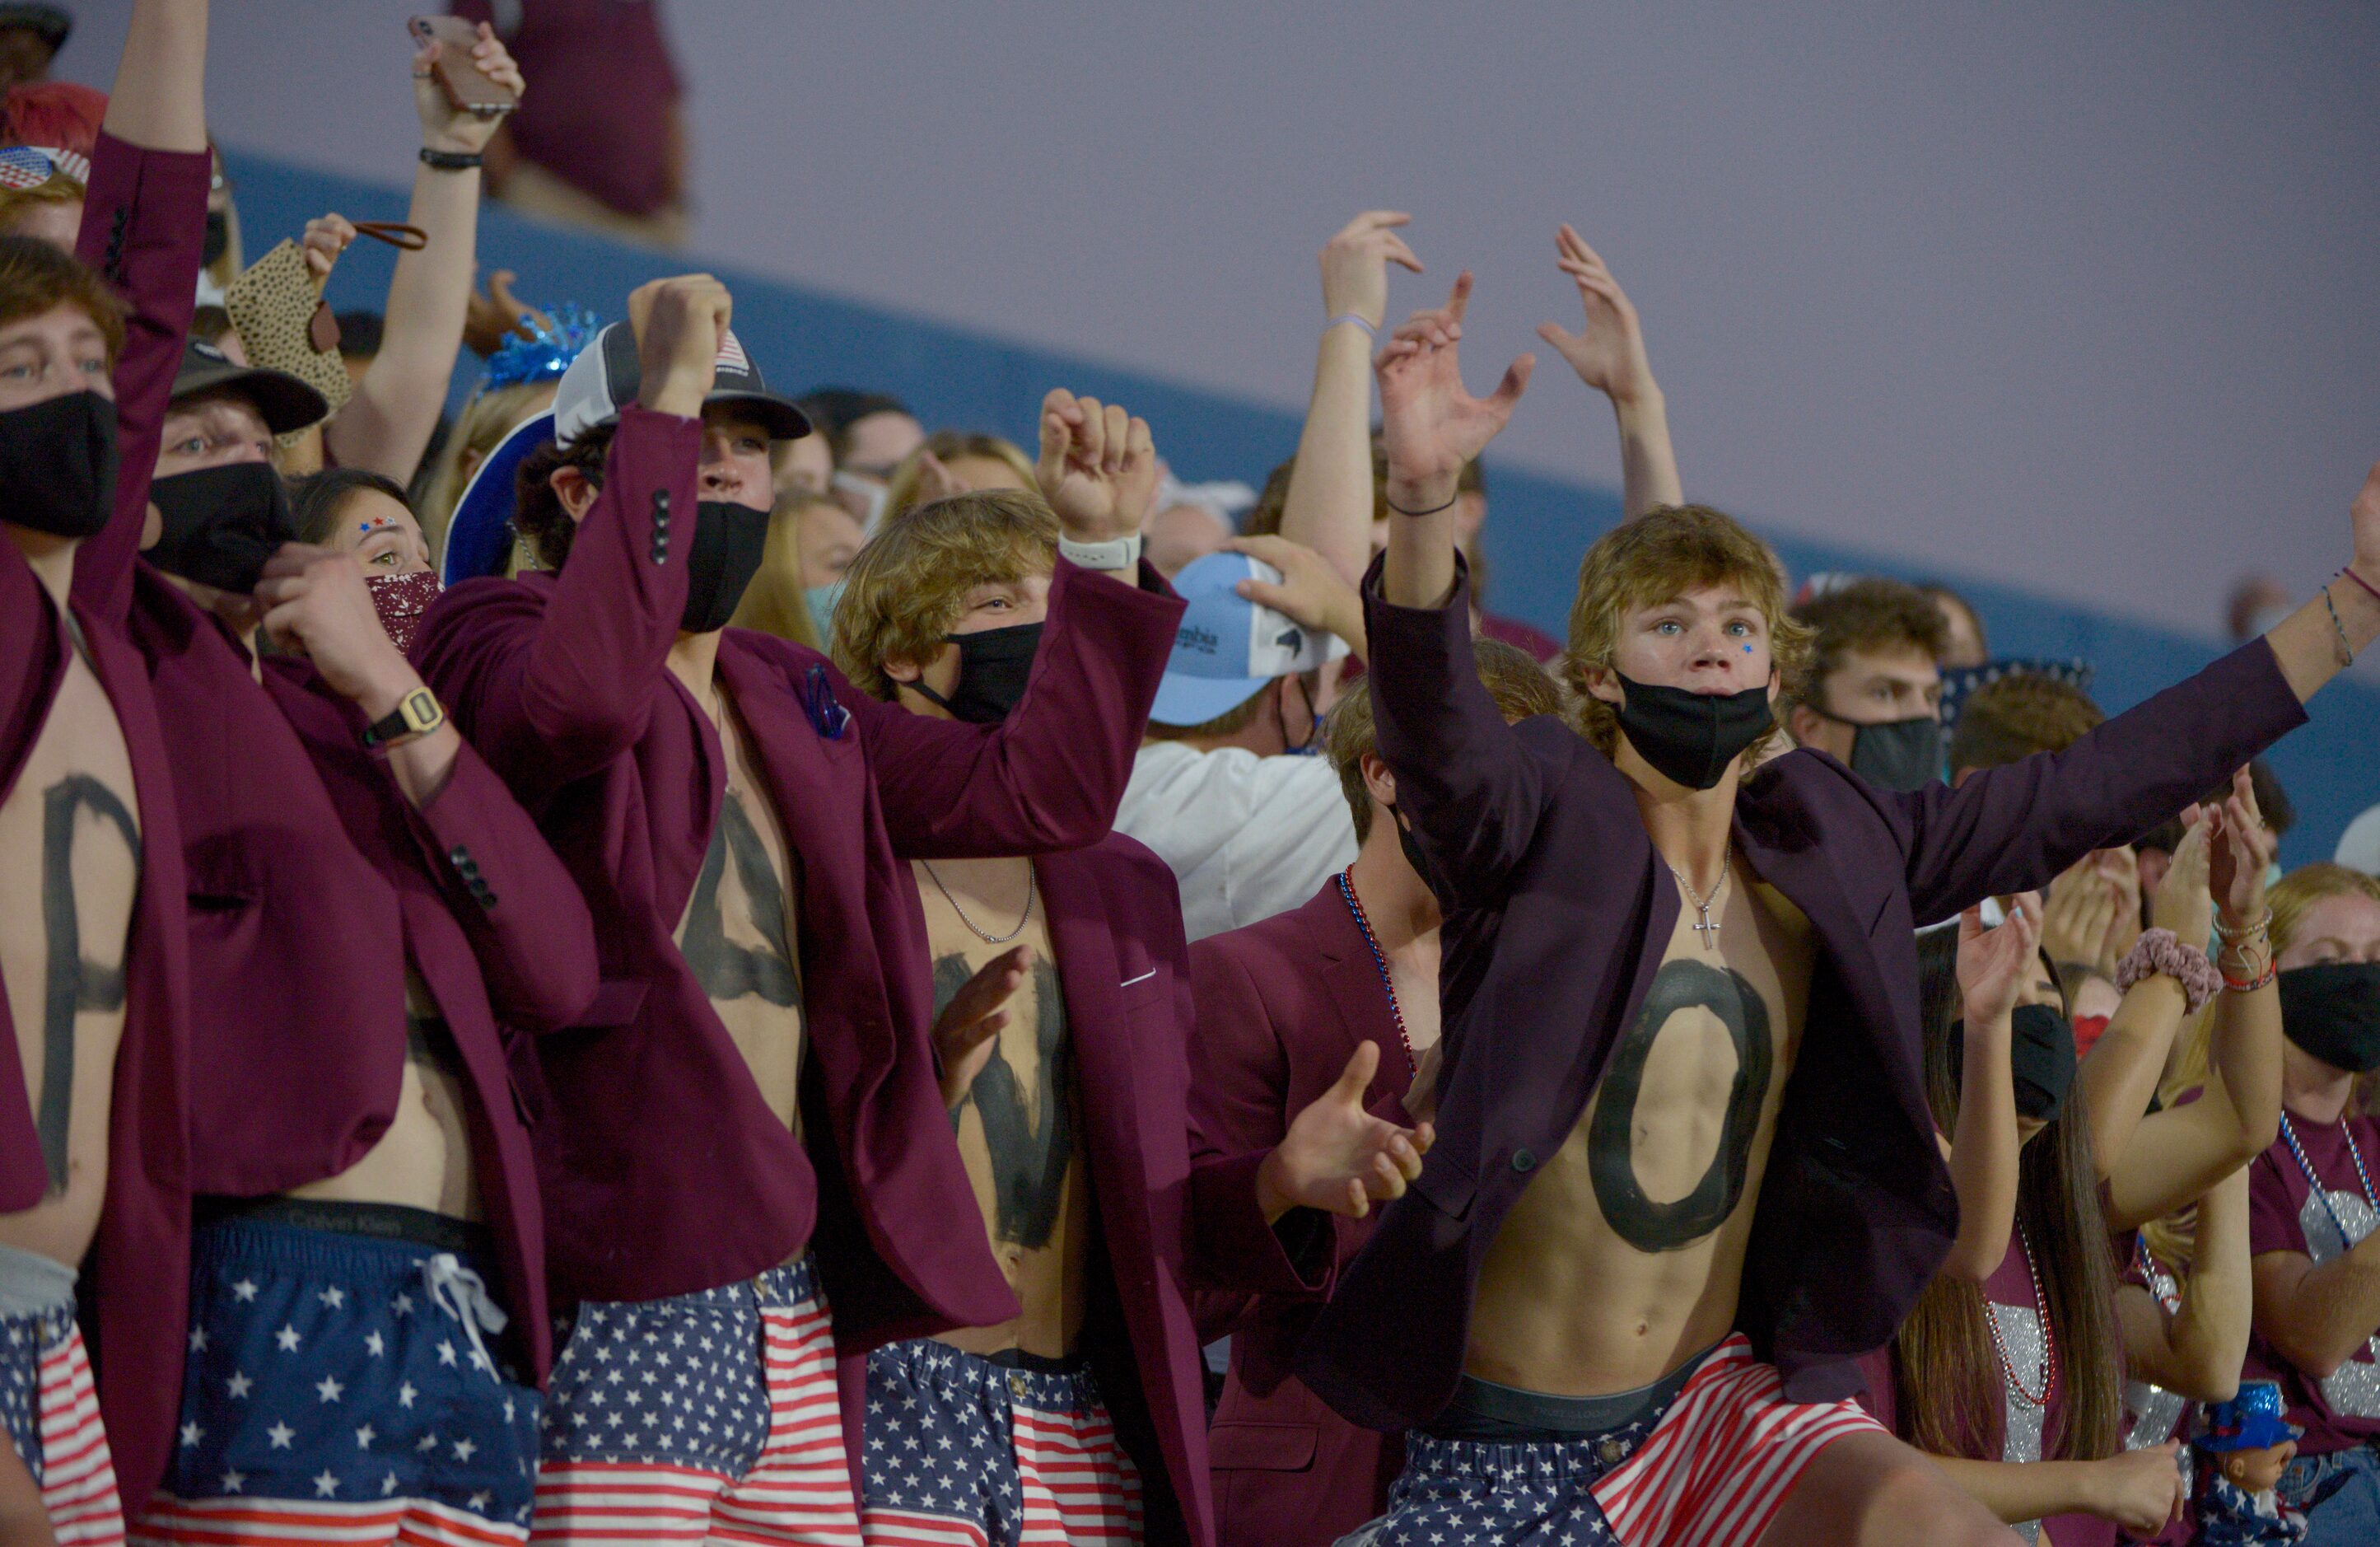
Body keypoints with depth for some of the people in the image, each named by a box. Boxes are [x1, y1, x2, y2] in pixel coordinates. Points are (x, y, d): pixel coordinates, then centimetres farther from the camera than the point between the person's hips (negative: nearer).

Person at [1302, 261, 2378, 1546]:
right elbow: (1435, 728, -29)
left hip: (1713, 1405, 3)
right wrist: (1424, 494, -49)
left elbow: (2094, 789, 9)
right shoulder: (1546, 822, -8)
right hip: (1502, 1440, -3)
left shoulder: (1831, 850, 6)